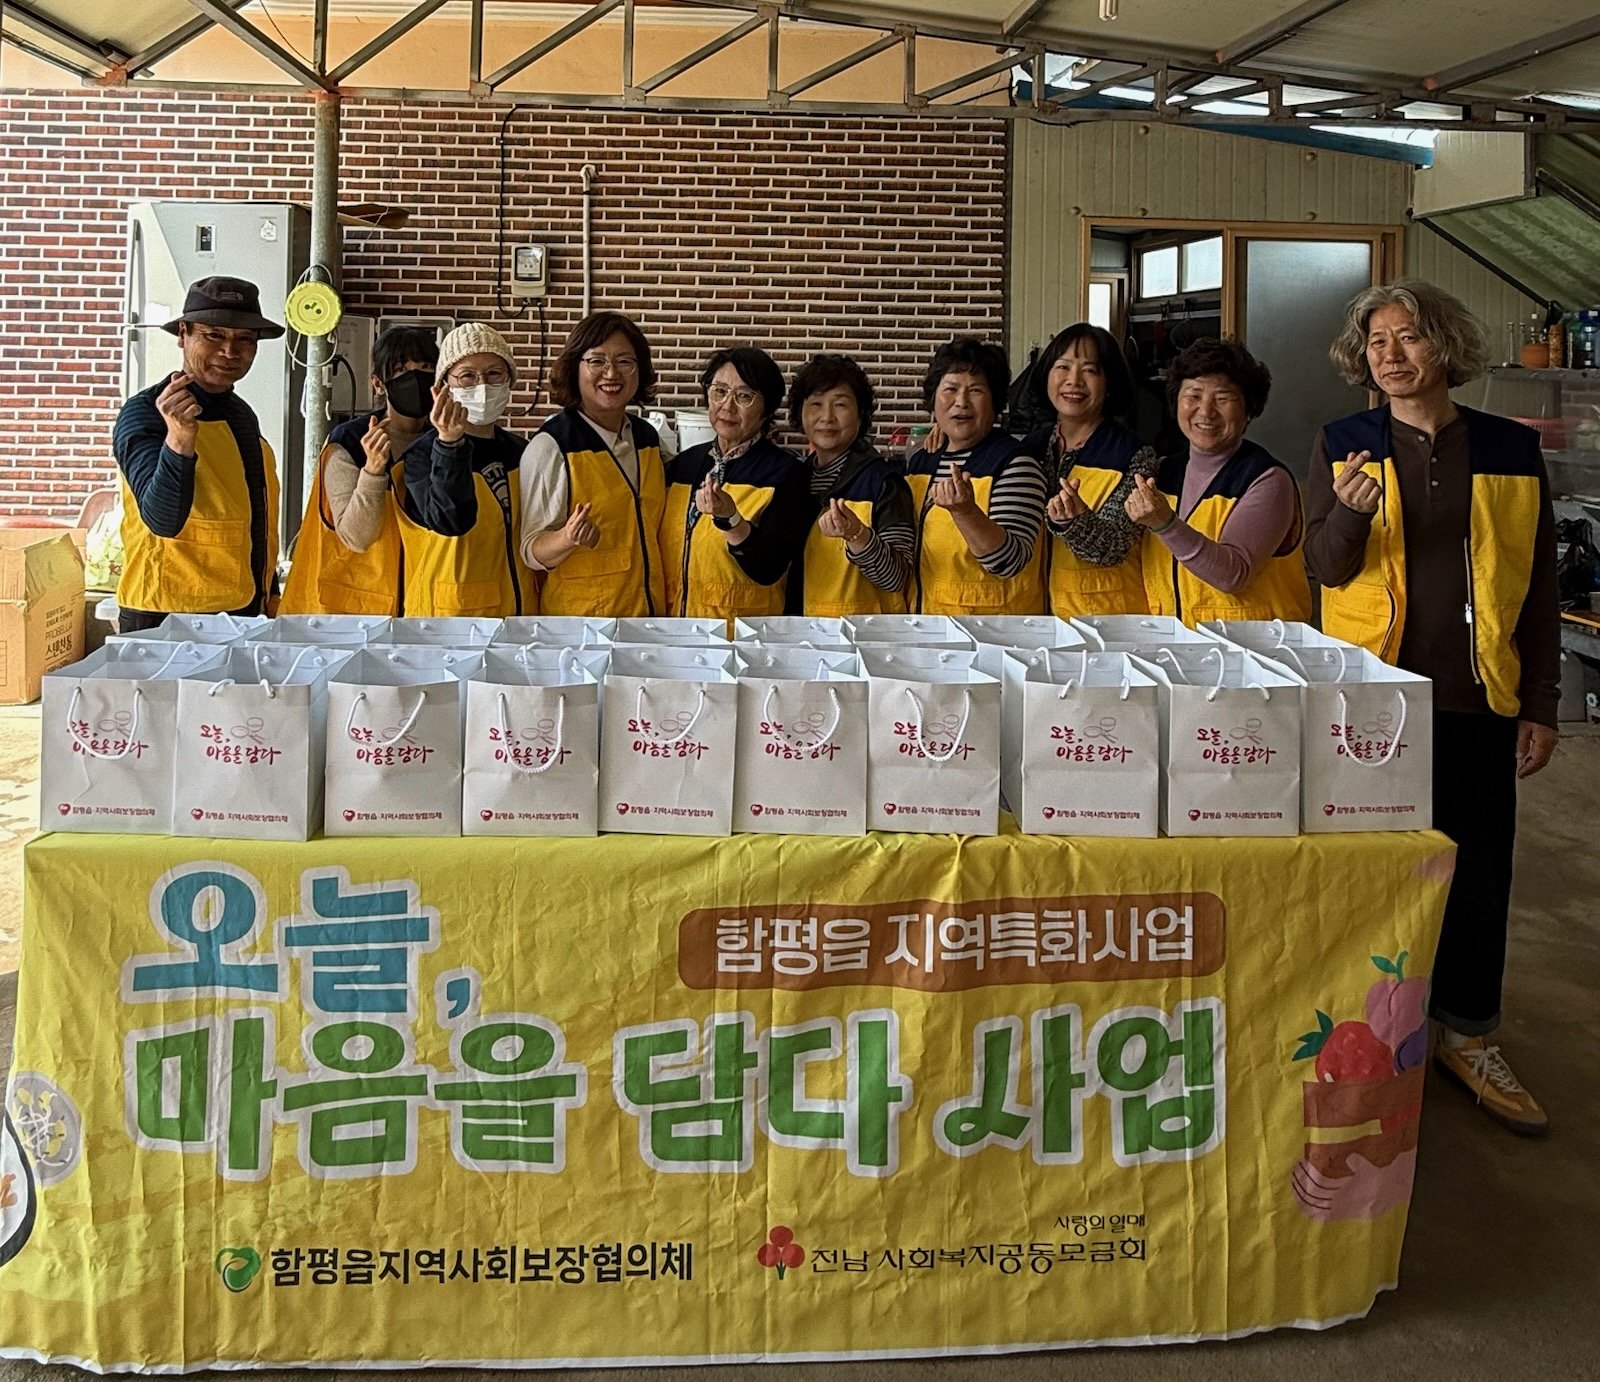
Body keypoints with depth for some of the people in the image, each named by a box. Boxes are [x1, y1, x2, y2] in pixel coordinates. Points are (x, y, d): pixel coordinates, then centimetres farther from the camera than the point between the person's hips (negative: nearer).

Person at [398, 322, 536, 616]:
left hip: (518, 608, 5)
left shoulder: (519, 451, 10)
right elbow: (450, 520, -28)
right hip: (450, 613, -5)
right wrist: (450, 444, -37)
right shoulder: (422, 454, -8)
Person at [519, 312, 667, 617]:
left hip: (647, 612, 5)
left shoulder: (648, 438, 5)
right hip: (578, 618, -5)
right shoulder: (550, 447, -12)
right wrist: (568, 539, -29)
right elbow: (532, 551, -11)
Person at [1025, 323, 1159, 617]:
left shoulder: (1134, 455, -5)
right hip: (1042, 609, 3)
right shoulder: (1035, 443, 7)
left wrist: (1073, 521, -32)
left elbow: (1111, 549, -12)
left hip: (1110, 613, -3)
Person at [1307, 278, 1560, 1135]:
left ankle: (1467, 1033, 23)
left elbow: (1539, 587, 7)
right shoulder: (1344, 446, 3)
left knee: (1477, 870, 7)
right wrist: (1350, 512, -26)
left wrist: (1542, 704, 4)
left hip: (1477, 701, 1)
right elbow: (1325, 567, -4)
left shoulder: (1512, 452, 5)